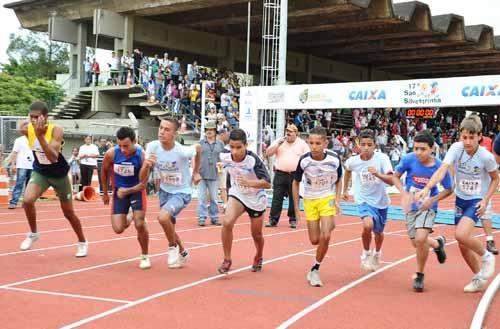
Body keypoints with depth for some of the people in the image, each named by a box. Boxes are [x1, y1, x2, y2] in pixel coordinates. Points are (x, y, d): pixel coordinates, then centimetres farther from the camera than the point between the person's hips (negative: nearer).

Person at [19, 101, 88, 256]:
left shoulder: (56, 130, -28)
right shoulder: (28, 129, -13)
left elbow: (53, 157, -42)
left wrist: (40, 135, -48)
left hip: (59, 174, -3)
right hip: (40, 172, 3)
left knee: (68, 212, 10)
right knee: (27, 200, -25)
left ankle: (82, 242, 33)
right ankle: (33, 233, 2)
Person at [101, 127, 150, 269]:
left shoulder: (142, 155, -26)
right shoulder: (111, 154, -20)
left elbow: (143, 183, -21)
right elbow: (104, 171, 2)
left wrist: (128, 191, -38)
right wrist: (105, 193, 10)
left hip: (137, 190, -2)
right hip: (119, 191, 2)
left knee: (140, 224, -12)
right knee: (118, 229, -5)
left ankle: (145, 256, 13)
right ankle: (129, 220, 33)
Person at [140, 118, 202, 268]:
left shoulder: (182, 151, -28)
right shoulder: (152, 147, -18)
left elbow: (198, 148, -2)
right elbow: (142, 179, -14)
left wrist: (196, 172, 4)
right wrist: (147, 164, -34)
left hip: (181, 192, -5)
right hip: (164, 191, 6)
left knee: (163, 217, -29)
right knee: (168, 226, 19)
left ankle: (173, 247, 0)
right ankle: (182, 253, 48)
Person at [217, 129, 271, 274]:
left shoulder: (253, 160, -31)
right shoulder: (224, 156, -19)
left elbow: (267, 183, -35)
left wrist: (249, 182, -47)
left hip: (256, 199, -2)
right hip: (237, 195, 2)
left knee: (256, 234, 13)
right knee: (227, 222, -25)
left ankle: (258, 257, 47)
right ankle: (227, 260, -9)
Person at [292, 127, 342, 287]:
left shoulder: (334, 159, -18)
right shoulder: (304, 160, -19)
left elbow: (338, 180, 2)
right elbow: (296, 183, -3)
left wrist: (337, 200, -8)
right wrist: (296, 206, -4)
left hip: (327, 198, -1)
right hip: (309, 200, 1)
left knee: (325, 236, -16)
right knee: (315, 240, 7)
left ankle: (315, 270, 3)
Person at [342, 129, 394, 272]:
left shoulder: (382, 158, -19)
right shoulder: (353, 161, -12)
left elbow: (391, 181, -28)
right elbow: (348, 171, 14)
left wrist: (377, 174, -45)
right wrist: (345, 190, 20)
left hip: (381, 201, 1)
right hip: (364, 200, -1)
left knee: (378, 232, 17)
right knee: (368, 225, -28)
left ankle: (377, 253, 51)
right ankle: (366, 253, 0)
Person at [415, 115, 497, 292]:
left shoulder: (486, 157, -19)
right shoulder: (456, 148, -15)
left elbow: (495, 179, -2)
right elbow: (442, 169, -27)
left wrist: (485, 201, -13)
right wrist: (427, 188, -43)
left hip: (477, 200, -4)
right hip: (460, 199, 4)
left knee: (461, 234, -27)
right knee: (463, 245, 9)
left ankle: (486, 256, 3)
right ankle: (479, 277, 32)